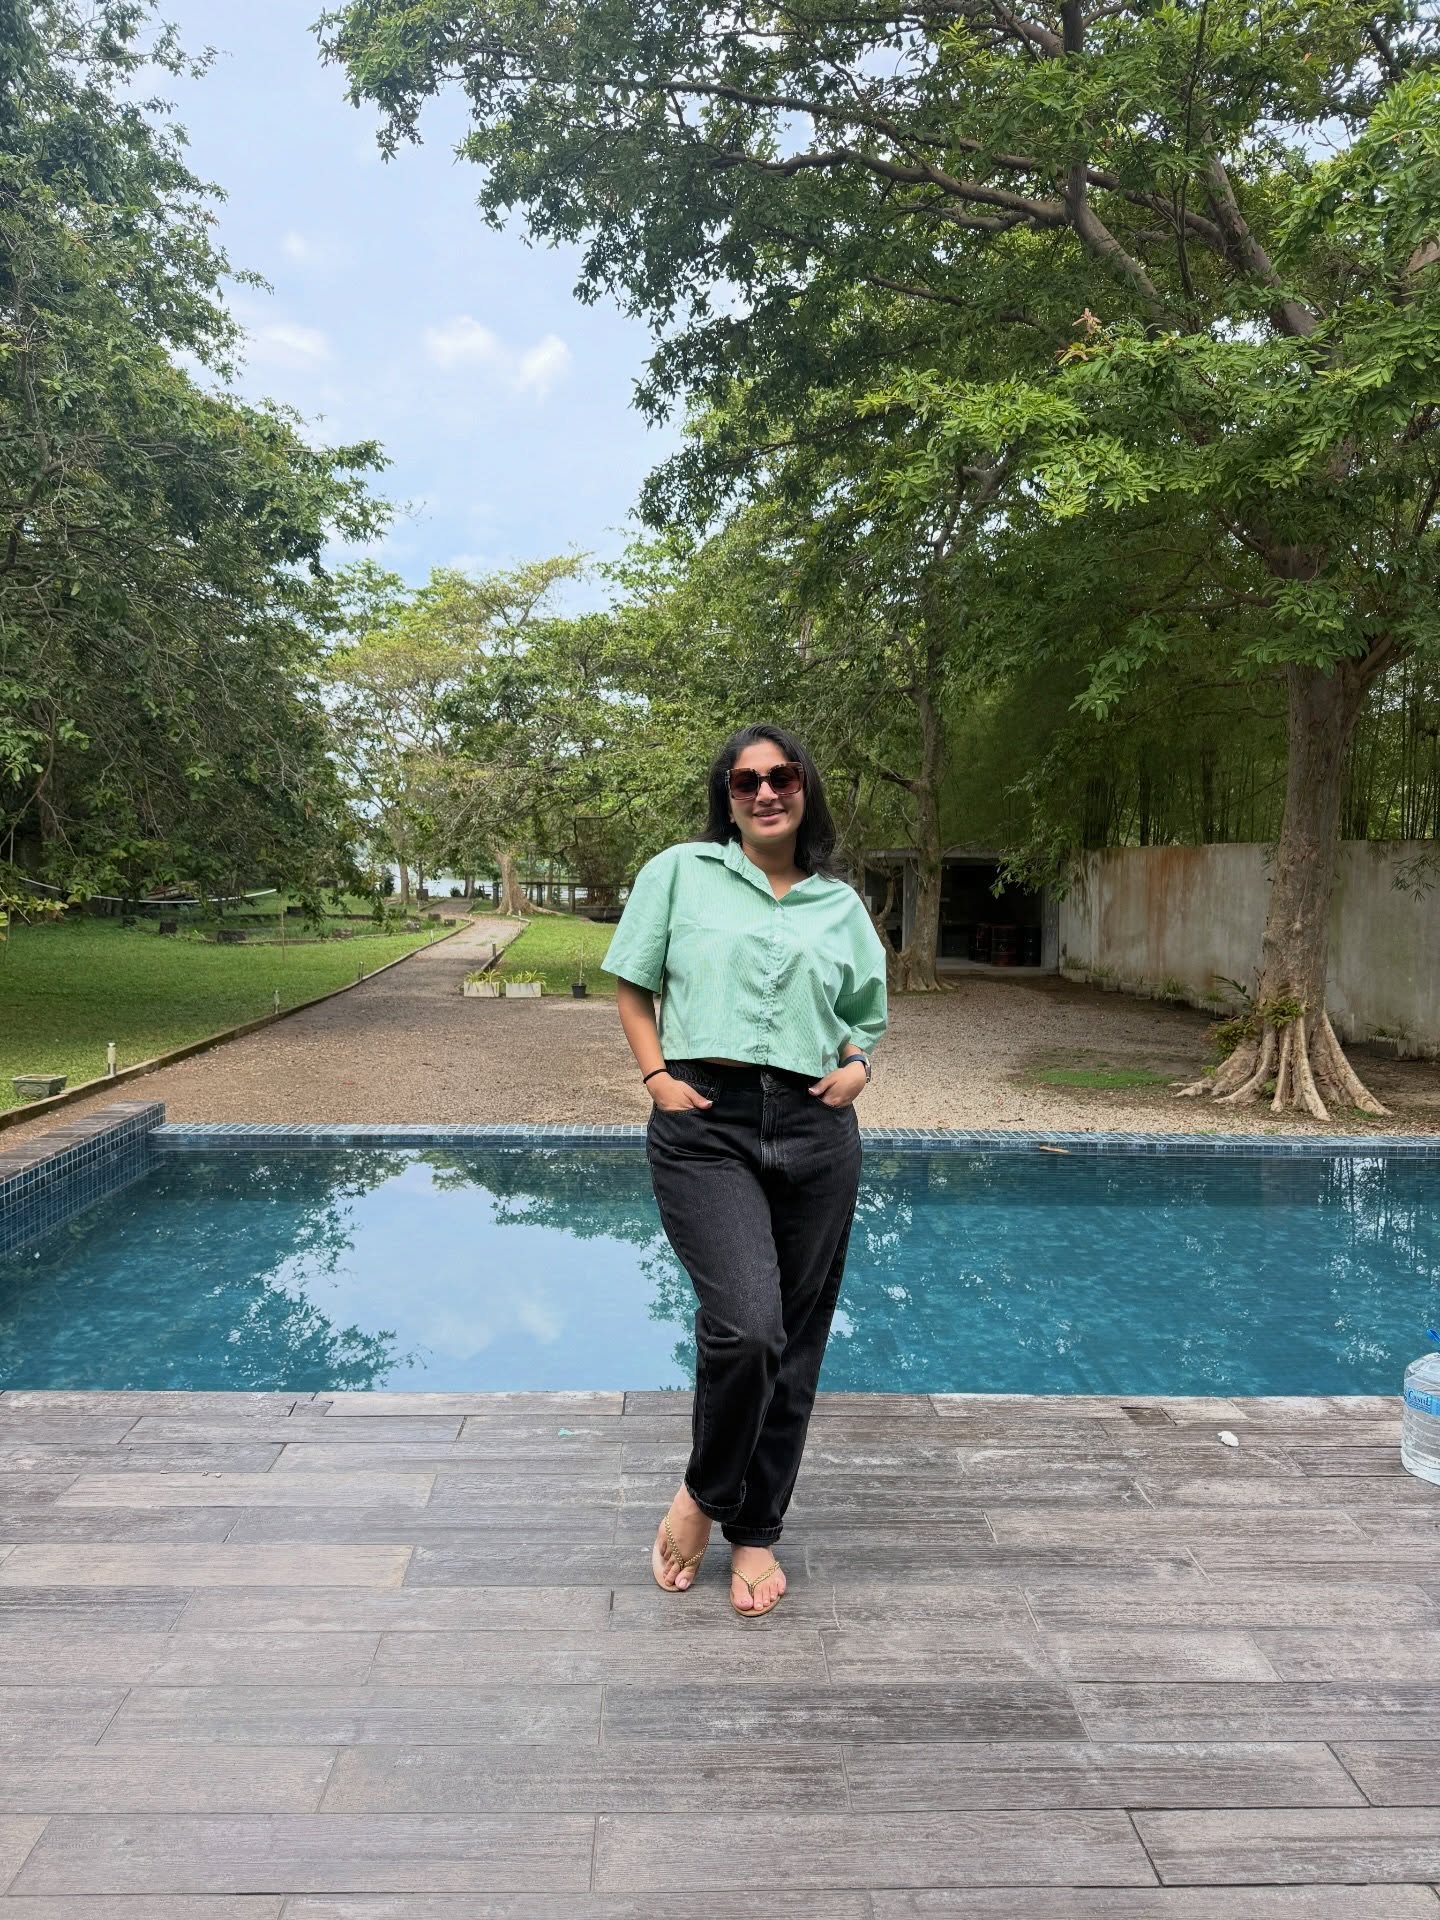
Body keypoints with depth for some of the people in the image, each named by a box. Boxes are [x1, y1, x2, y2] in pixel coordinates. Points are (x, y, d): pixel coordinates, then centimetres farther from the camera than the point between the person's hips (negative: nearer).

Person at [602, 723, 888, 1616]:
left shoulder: (841, 903, 15)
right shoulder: (680, 871, 7)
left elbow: (866, 1017, 22)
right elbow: (633, 983, 9)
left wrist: (857, 1066, 1)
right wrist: (658, 1074, -5)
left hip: (815, 1132, 4)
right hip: (705, 1124, -3)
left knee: (794, 1343, 9)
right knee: (745, 1325, -19)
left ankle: (757, 1532, 30)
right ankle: (702, 1494, 13)